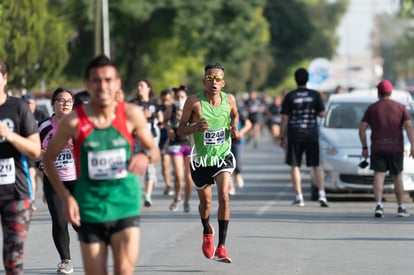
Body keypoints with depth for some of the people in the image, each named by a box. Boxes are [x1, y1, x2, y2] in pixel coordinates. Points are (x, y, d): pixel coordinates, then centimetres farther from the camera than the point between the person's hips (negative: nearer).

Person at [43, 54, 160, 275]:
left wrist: (146, 156, -16)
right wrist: (66, 197, -5)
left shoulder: (131, 115, -5)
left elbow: (154, 150, 9)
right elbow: (48, 158, 4)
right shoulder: (74, 121, -9)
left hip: (125, 205, 0)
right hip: (90, 209, 0)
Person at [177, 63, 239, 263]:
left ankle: (221, 247, -14)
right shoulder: (194, 101, -15)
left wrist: (234, 128, -4)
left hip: (223, 156, 0)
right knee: (205, 202, 13)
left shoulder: (229, 100, -6)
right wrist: (195, 127, -29)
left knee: (224, 196, -19)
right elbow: (180, 130, -8)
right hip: (201, 159, 0)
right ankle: (207, 232, 47)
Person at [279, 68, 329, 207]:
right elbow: (322, 113, 0)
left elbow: (284, 118, -4)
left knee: (295, 166, 6)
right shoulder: (315, 95, -1)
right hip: (312, 135, 1)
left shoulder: (290, 96, -3)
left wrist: (282, 137, 3)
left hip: (294, 136, -1)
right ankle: (322, 194, -4)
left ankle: (299, 197, 3)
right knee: (317, 165, 9)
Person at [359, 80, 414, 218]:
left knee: (379, 176, -5)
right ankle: (401, 208, 14)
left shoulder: (371, 108, 5)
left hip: (377, 148, -1)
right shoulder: (400, 107, 5)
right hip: (396, 148, 1)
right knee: (397, 177, 12)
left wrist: (364, 148, 6)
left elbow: (362, 129, 0)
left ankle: (379, 205, -24)